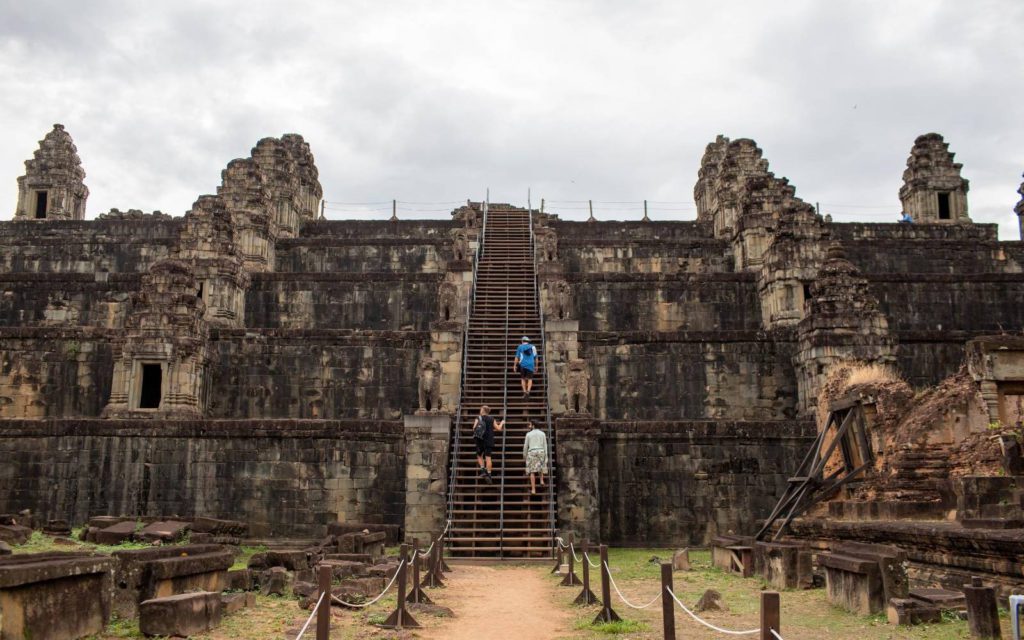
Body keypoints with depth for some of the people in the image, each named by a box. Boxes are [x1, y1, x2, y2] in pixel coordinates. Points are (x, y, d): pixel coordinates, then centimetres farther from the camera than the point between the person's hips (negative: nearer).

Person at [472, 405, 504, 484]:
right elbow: (498, 428, 7)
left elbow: (474, 428, -5)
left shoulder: (478, 418, 2)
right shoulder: (491, 419, 6)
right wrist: (501, 423, 26)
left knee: (479, 455, 13)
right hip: (489, 441, 1)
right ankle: (488, 474, -5)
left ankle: (483, 470, -5)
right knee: (488, 457, 0)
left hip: (480, 440, -1)